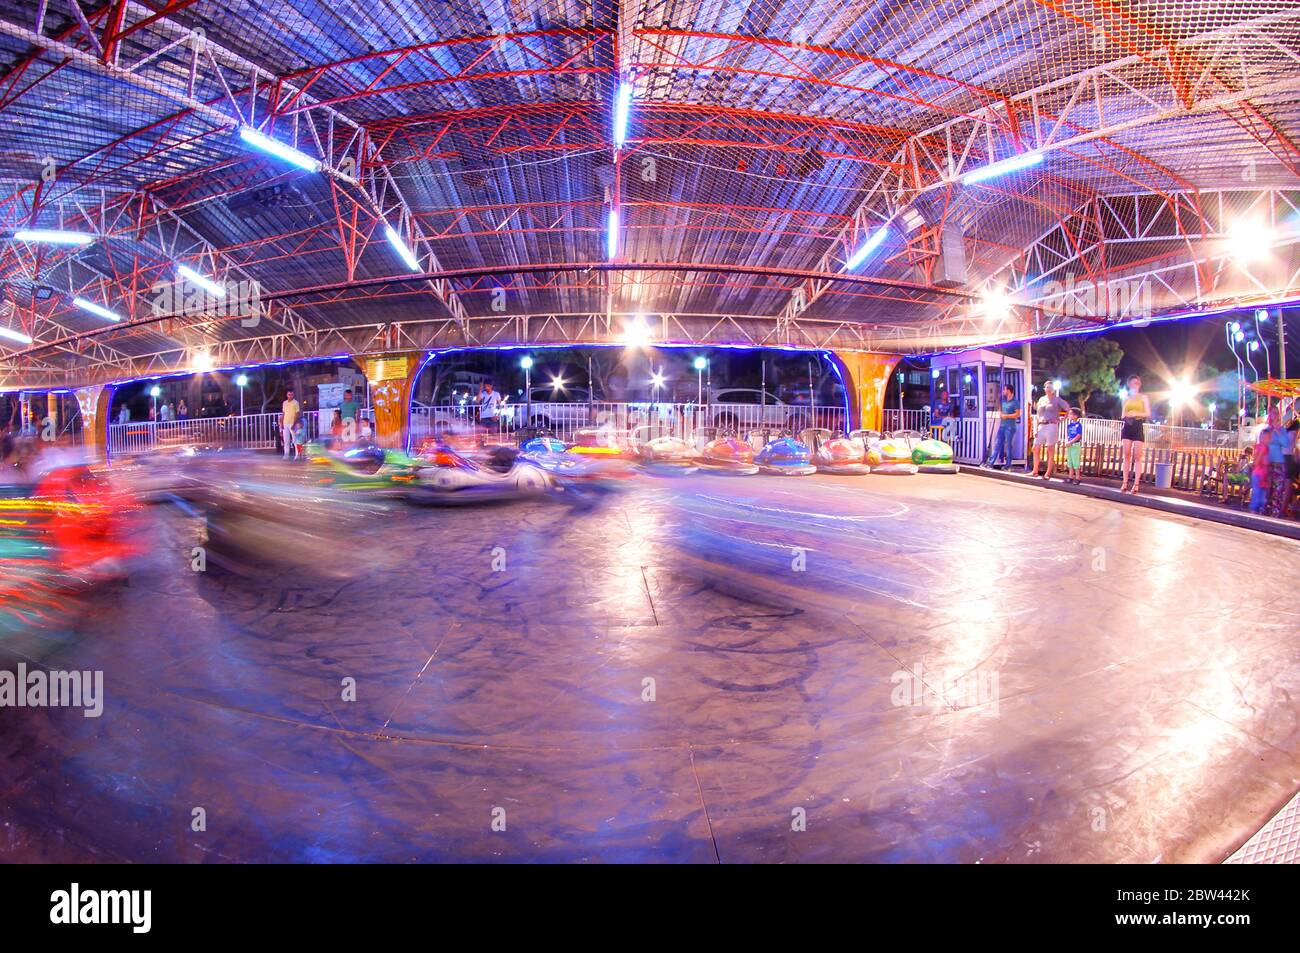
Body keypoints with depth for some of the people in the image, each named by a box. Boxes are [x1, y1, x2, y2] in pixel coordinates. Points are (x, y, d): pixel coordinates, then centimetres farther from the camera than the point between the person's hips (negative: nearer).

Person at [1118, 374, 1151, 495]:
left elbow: (1148, 414, 0)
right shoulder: (1126, 398, 16)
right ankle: (1124, 483, -2)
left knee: (1137, 457, -6)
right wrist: (1125, 416, -6)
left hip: (1138, 427, -3)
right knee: (1126, 456, -2)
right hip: (1127, 427, 3)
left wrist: (1136, 414, -16)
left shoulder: (1143, 397, 7)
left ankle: (1136, 484, -8)